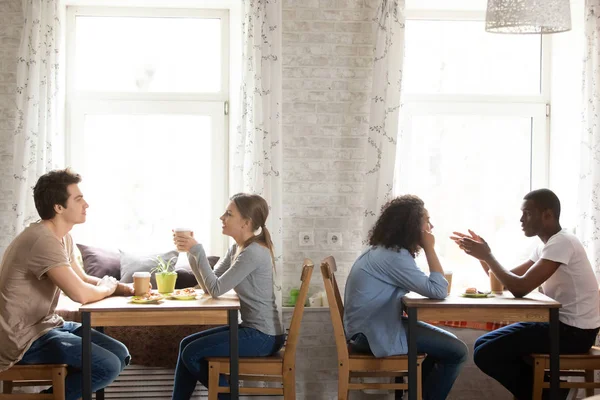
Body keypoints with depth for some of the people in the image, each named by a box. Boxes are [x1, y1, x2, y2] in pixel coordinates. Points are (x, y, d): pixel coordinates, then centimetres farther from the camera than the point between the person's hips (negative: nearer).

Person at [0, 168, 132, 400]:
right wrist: (107, 287, -5)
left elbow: (84, 279, 19)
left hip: (48, 325, 10)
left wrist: (128, 289, 4)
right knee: (108, 366, -20)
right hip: (27, 338, -10)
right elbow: (81, 294, -28)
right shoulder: (43, 240, -23)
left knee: (120, 354, 7)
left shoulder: (62, 238, 10)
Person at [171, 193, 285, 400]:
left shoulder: (254, 252, -21)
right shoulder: (236, 248, 9)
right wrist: (190, 251, -5)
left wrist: (197, 250, -19)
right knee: (187, 344, 11)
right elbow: (208, 285, 6)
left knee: (192, 353, -7)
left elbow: (216, 289, -22)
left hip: (263, 335, -10)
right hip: (251, 328, 10)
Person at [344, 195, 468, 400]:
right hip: (374, 333, -10)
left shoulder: (383, 249, 10)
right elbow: (438, 291, -23)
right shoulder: (394, 256, -21)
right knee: (457, 351, -8)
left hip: (371, 325, 10)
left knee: (443, 342, 20)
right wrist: (429, 249, -16)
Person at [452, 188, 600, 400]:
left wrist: (487, 256, -14)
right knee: (488, 343, 16)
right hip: (562, 324, 10)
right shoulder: (547, 245, 11)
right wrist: (484, 255, -1)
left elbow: (520, 288, -25)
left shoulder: (562, 243, -20)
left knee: (486, 353, -12)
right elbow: (511, 278, 13)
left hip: (574, 331, -10)